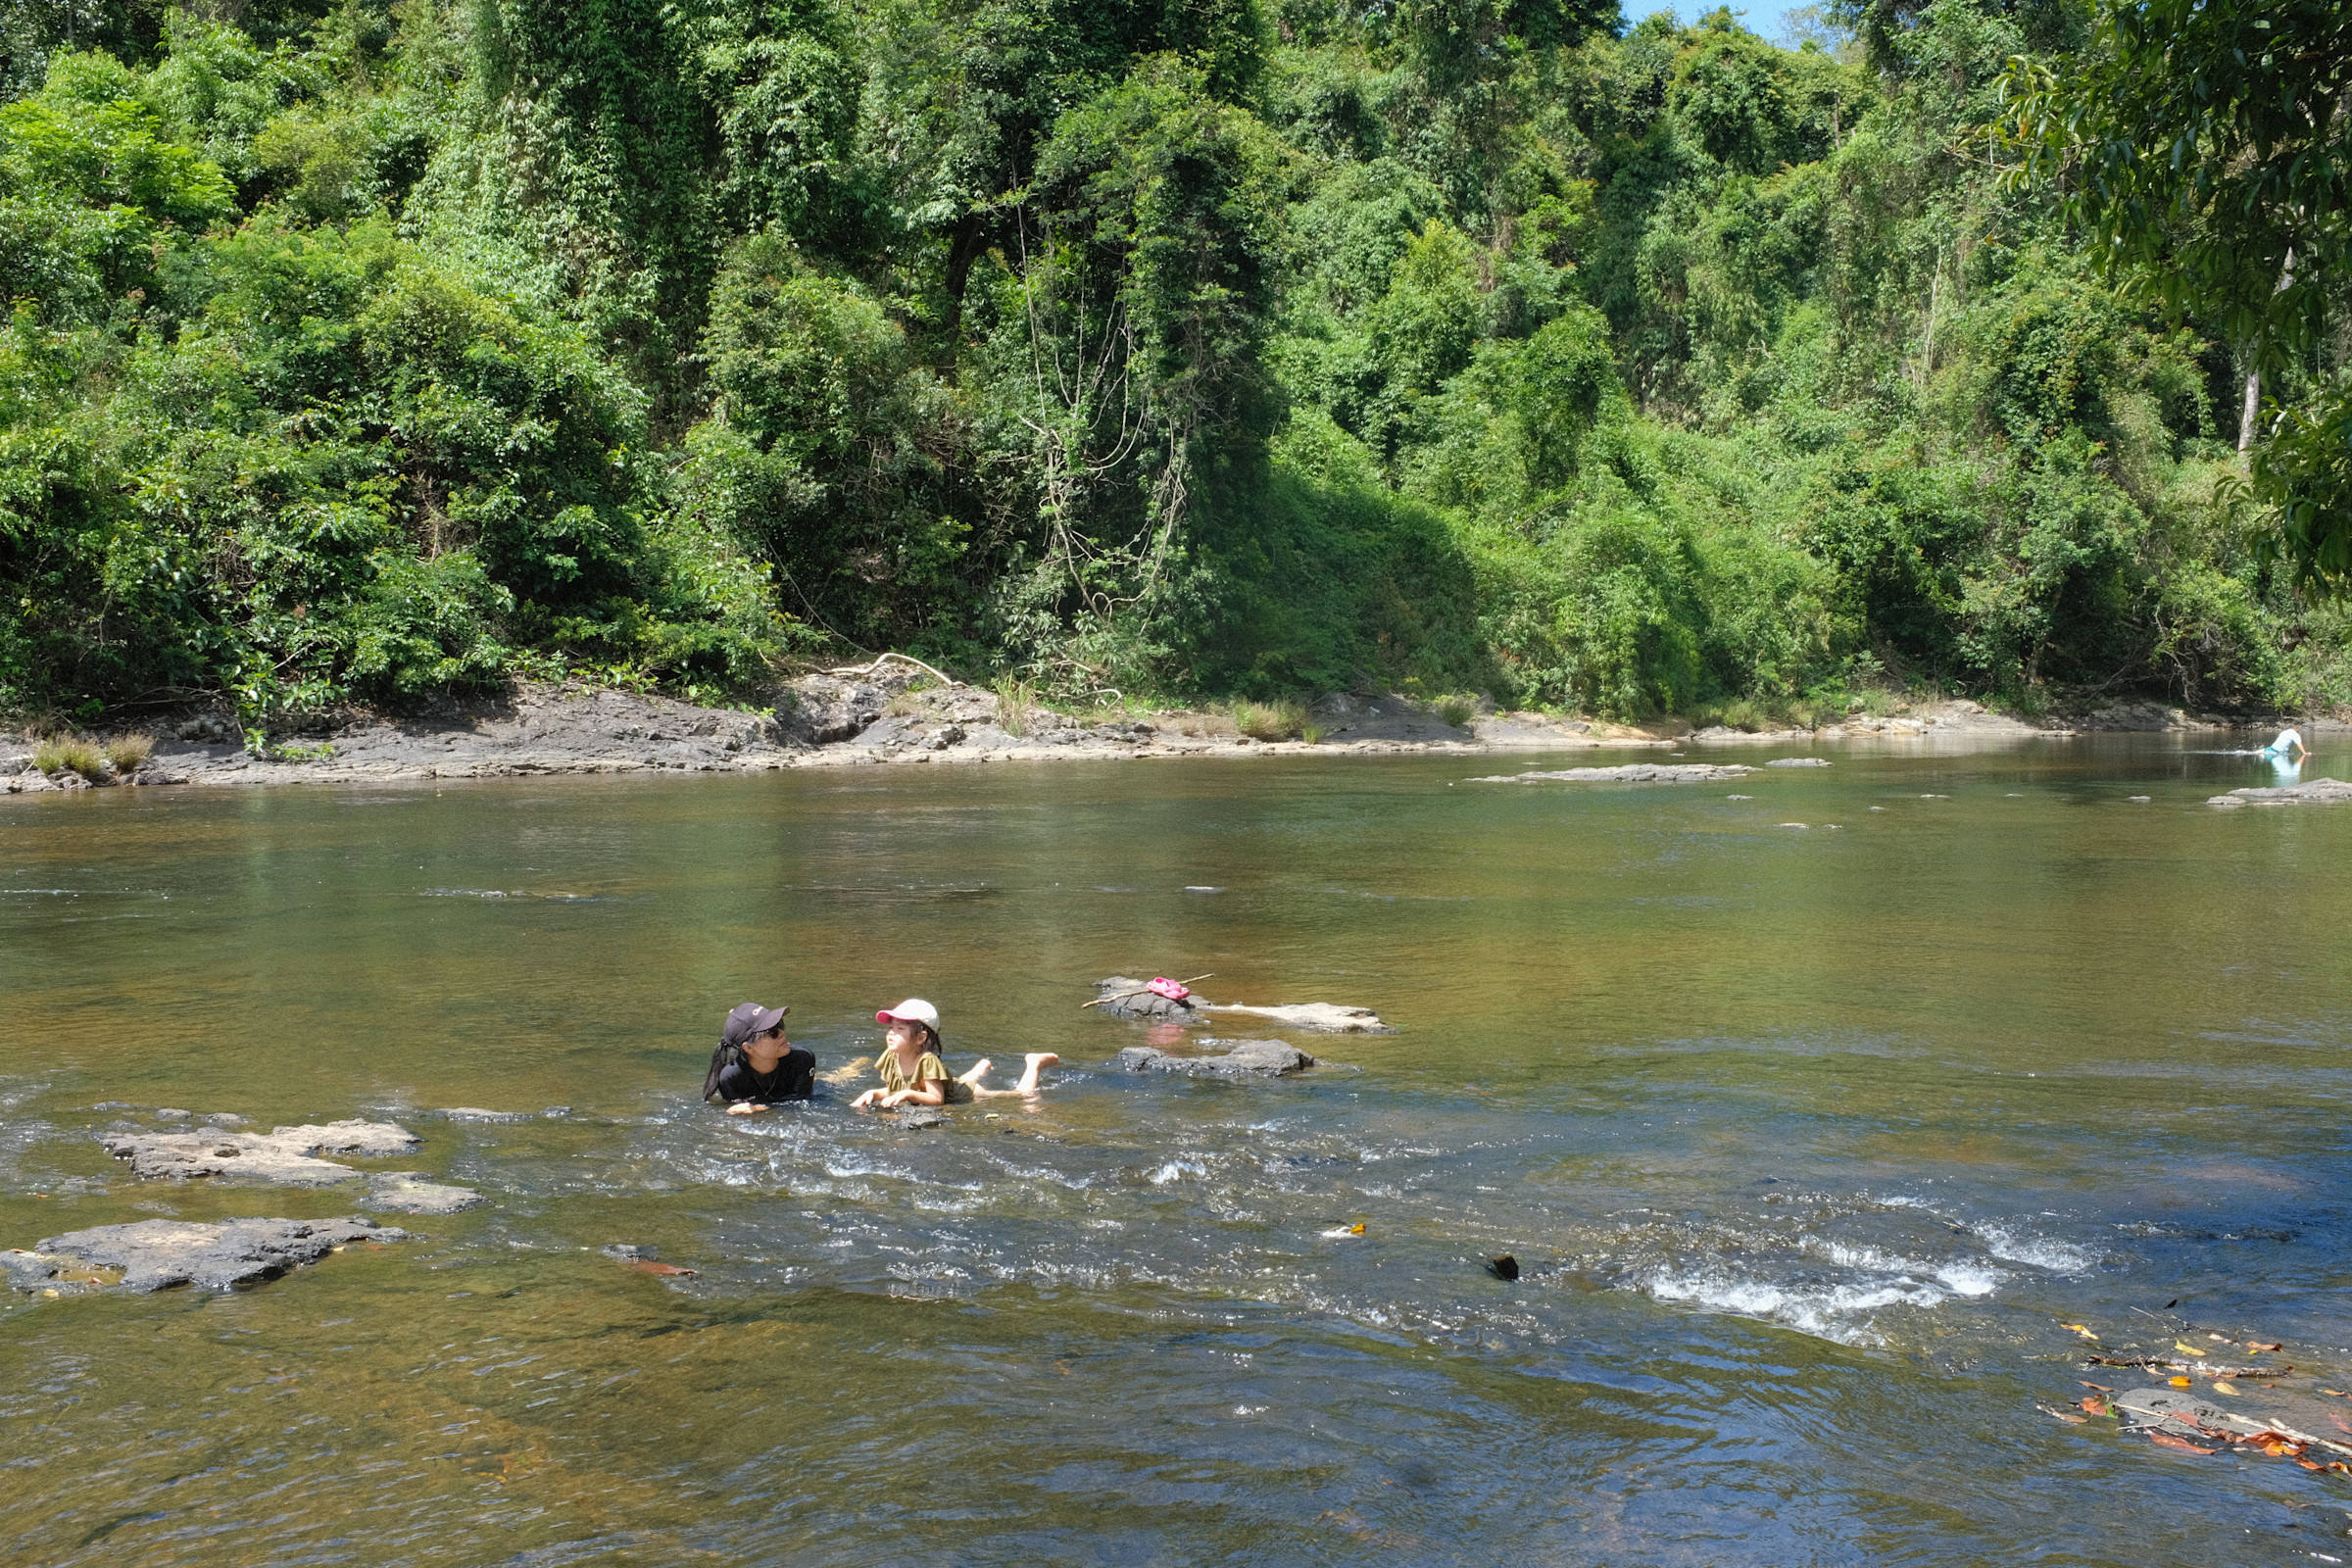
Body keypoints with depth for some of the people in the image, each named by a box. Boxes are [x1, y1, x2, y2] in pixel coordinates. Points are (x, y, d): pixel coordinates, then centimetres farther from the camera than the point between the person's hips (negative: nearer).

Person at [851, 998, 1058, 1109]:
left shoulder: (927, 1061, -38)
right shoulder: (890, 1058, -17)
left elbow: (937, 1098, -41)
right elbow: (891, 1090, -4)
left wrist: (908, 1094, -51)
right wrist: (873, 1093, -24)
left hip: (968, 1094, -7)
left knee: (1024, 1096, 5)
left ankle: (1033, 1064, 30)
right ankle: (982, 1068, 67)